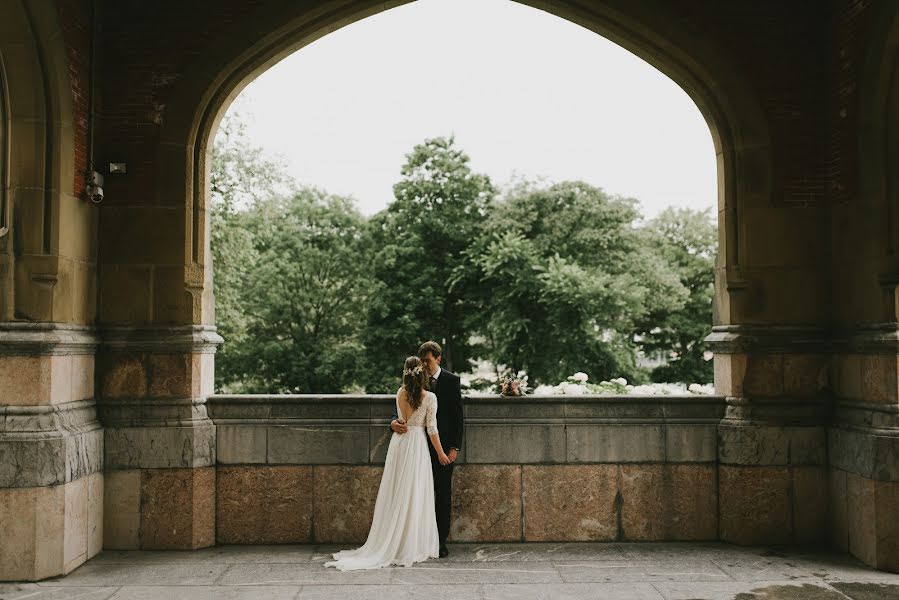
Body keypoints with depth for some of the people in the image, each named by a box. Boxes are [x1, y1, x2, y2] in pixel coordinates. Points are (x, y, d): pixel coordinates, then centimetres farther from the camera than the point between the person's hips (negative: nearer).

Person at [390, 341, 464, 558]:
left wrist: (454, 447, -9)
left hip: (444, 446, -2)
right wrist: (394, 421, -19)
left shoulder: (452, 380, -2)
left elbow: (458, 416, -3)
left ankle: (441, 542, 11)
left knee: (443, 495, 4)